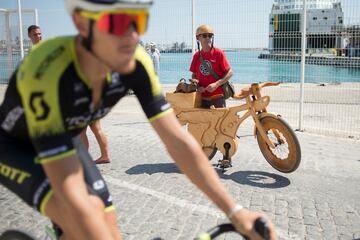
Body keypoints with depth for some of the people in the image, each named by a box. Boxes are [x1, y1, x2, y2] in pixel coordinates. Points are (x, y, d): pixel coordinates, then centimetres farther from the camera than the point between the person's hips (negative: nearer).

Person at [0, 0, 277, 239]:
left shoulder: (135, 63, -26)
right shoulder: (47, 72, -41)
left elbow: (178, 141, -22)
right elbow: (73, 195, -43)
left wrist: (235, 211, -24)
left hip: (64, 139, 5)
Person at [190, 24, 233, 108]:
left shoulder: (218, 53, -6)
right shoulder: (196, 56, 6)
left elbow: (230, 72, -7)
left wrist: (216, 84, -17)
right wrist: (198, 86, -5)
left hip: (217, 97, -4)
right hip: (202, 97, 4)